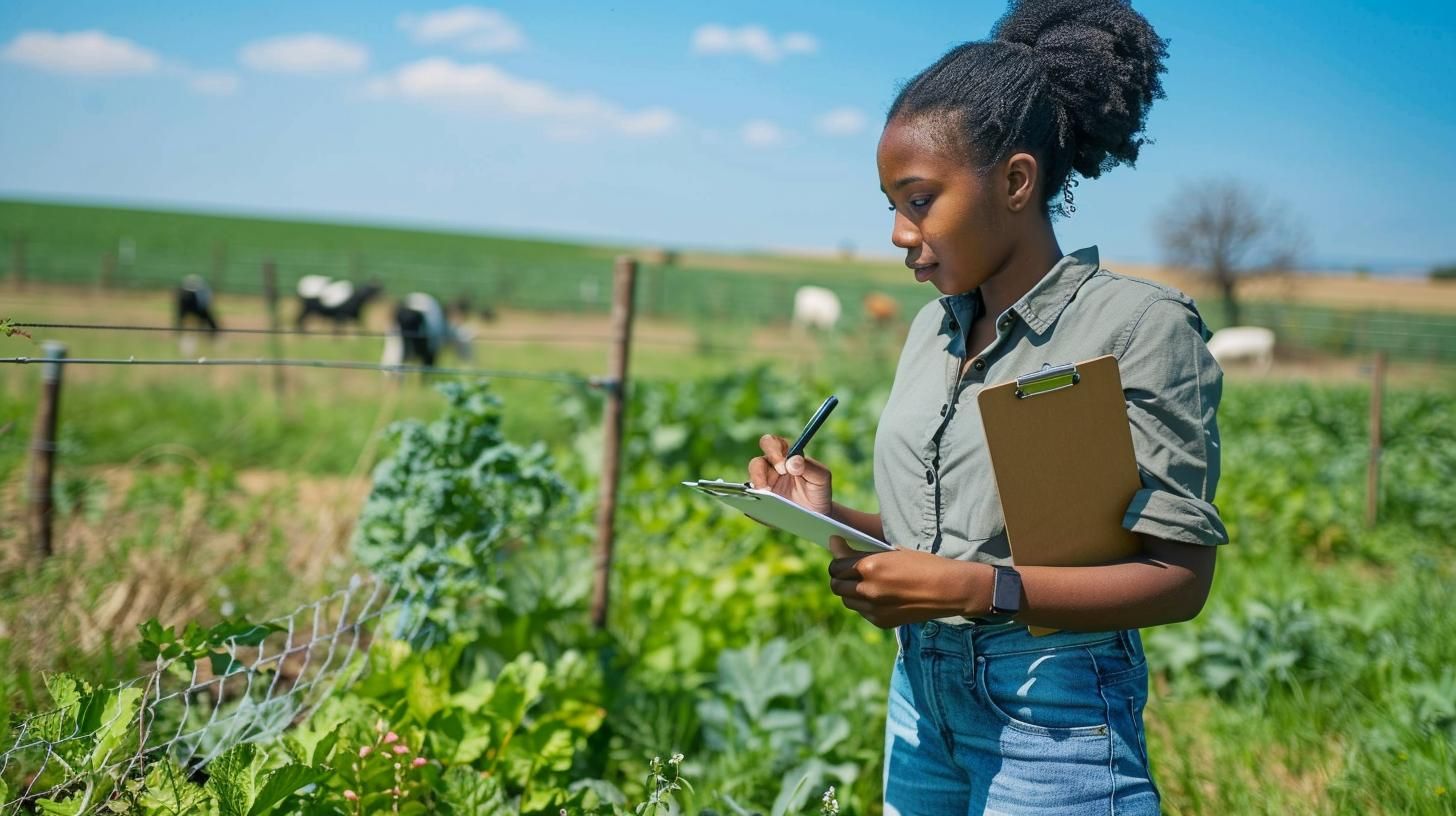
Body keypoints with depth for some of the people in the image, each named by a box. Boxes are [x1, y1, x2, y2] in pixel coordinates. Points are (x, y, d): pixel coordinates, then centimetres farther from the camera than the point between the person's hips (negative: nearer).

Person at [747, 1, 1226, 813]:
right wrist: (833, 515, -5)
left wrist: (976, 589, -24)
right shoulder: (933, 329, 7)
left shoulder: (1139, 324, -12)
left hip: (1053, 716, -5)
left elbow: (1179, 577, -15)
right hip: (922, 695, 6)